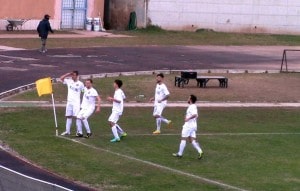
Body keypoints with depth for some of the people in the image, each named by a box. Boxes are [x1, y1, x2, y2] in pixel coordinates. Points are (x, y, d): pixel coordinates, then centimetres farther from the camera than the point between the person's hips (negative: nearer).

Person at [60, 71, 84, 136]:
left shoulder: (80, 84, -3)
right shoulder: (69, 81, 7)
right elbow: (61, 78, 7)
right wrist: (68, 74, -2)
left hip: (76, 102, -4)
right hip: (69, 102, 4)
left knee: (77, 116, -10)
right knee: (68, 116, 7)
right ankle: (67, 131, 12)